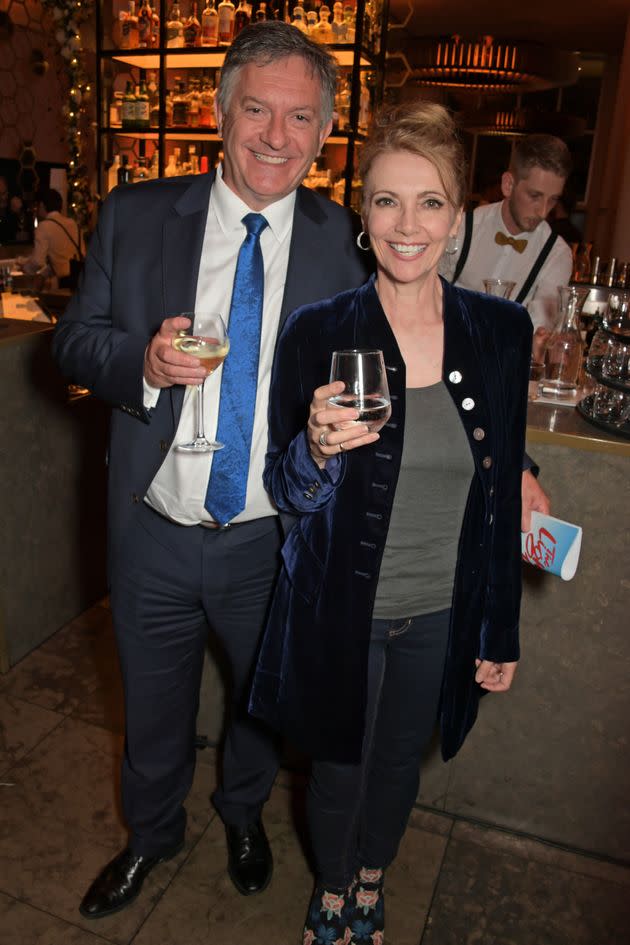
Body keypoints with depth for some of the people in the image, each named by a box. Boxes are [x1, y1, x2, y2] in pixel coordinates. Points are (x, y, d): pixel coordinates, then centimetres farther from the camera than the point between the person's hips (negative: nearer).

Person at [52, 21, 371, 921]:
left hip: (274, 540, 0)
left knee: (263, 696, 24)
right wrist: (143, 359, -21)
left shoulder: (343, 240, -6)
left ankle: (245, 812, 58)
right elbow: (75, 340, -1)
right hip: (153, 535, 1)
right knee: (154, 702, 23)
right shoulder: (136, 216, -5)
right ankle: (153, 831, 54)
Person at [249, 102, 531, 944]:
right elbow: (287, 492, -7)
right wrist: (319, 448, -30)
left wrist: (501, 631, 5)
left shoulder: (502, 331, -6)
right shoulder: (317, 332, -12)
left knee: (400, 764, 23)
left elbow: (504, 495, 1)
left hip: (440, 615, 2)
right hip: (340, 611, -2)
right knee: (339, 769, 19)